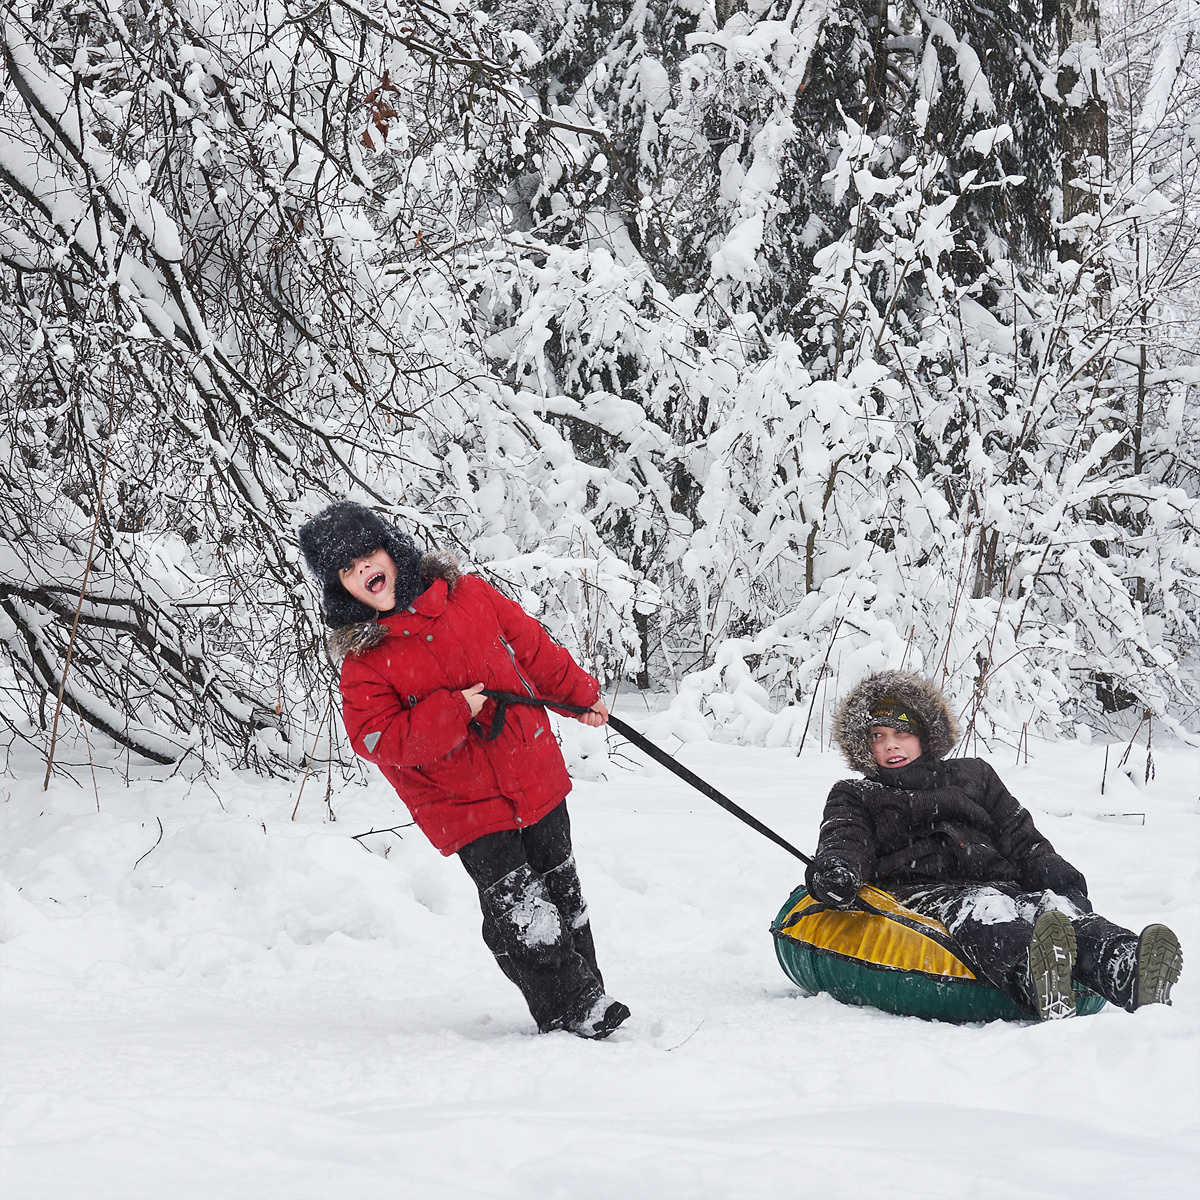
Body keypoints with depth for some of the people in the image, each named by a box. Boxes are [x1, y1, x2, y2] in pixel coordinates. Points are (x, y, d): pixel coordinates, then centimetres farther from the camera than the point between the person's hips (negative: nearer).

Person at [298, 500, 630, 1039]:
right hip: (464, 806, -4)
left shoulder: (467, 594, -1)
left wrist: (581, 695, 21)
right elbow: (377, 739, -19)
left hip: (535, 779, 4)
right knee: (519, 914, -10)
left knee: (561, 894, 15)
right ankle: (574, 1013, 2)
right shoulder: (363, 658, -12)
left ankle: (587, 994, 30)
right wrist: (454, 712, -25)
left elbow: (534, 646, 12)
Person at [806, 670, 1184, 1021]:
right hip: (919, 895, -4)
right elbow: (845, 841, 6)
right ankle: (1037, 983, -77)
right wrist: (834, 870, -22)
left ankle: (1129, 974, -65)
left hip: (1000, 886, 4)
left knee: (1054, 903, -33)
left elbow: (1020, 836, 26)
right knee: (983, 910, -41)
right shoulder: (855, 797, 27)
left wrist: (1052, 871, 2)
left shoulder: (974, 776, 33)